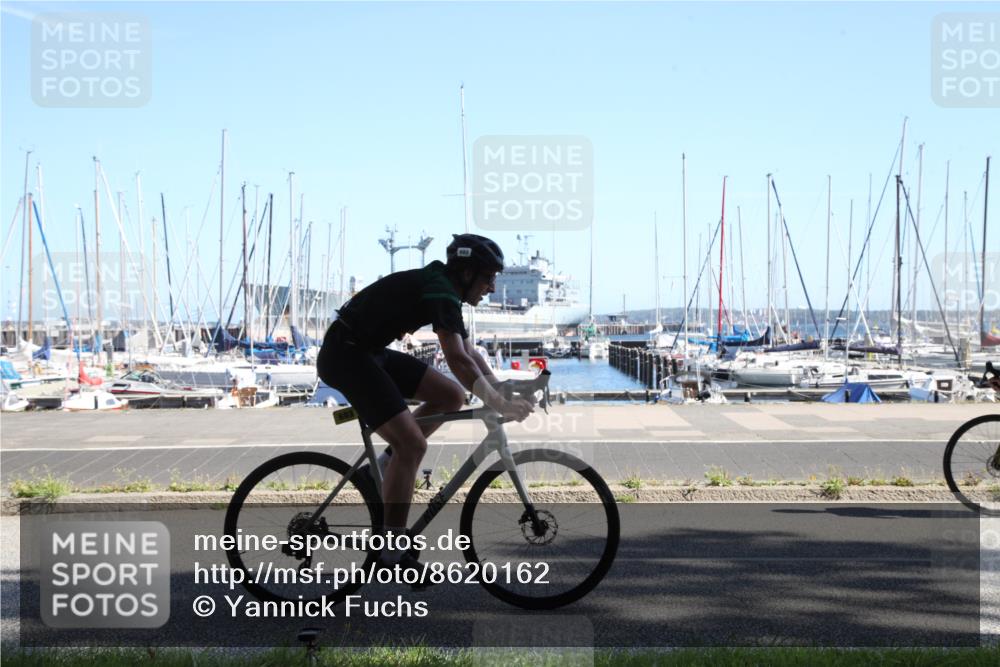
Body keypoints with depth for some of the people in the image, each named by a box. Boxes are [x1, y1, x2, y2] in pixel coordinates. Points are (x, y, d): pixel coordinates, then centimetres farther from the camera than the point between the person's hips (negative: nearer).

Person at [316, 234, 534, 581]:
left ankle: (379, 469, 12)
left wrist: (505, 394, 10)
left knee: (452, 396, 7)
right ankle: (392, 554, -9)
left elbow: (471, 353, 17)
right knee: (412, 444, -17)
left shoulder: (443, 291, 11)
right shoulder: (440, 293, -20)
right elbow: (458, 360, -31)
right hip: (345, 354, -10)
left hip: (370, 352, 10)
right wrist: (498, 404, -32)